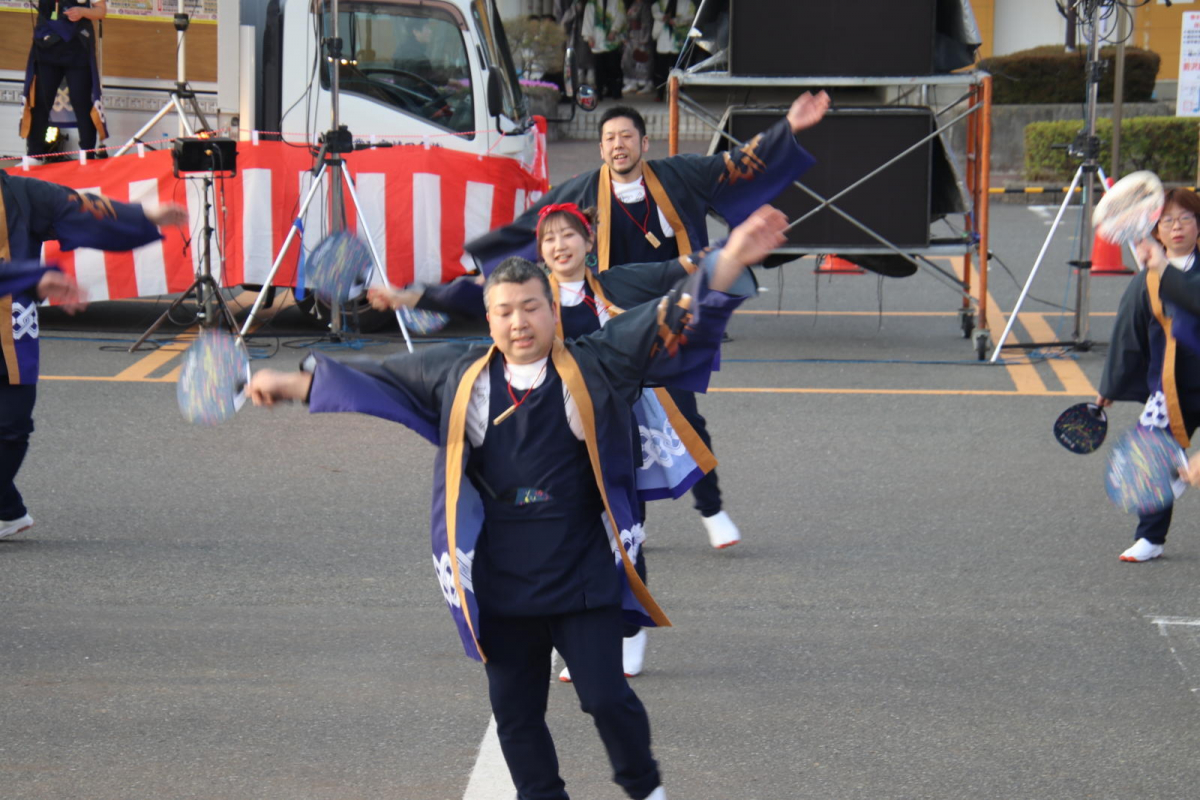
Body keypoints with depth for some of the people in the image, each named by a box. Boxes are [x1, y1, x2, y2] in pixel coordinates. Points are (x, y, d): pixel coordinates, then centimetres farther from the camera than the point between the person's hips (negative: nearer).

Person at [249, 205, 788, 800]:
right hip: (500, 587, 3)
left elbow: (673, 324, -12)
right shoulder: (458, 376, 5)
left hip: (584, 577, -3)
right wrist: (291, 384, 17)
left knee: (605, 696, -5)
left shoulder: (593, 367, -4)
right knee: (515, 712, 10)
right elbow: (376, 378, 16)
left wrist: (731, 259, -26)